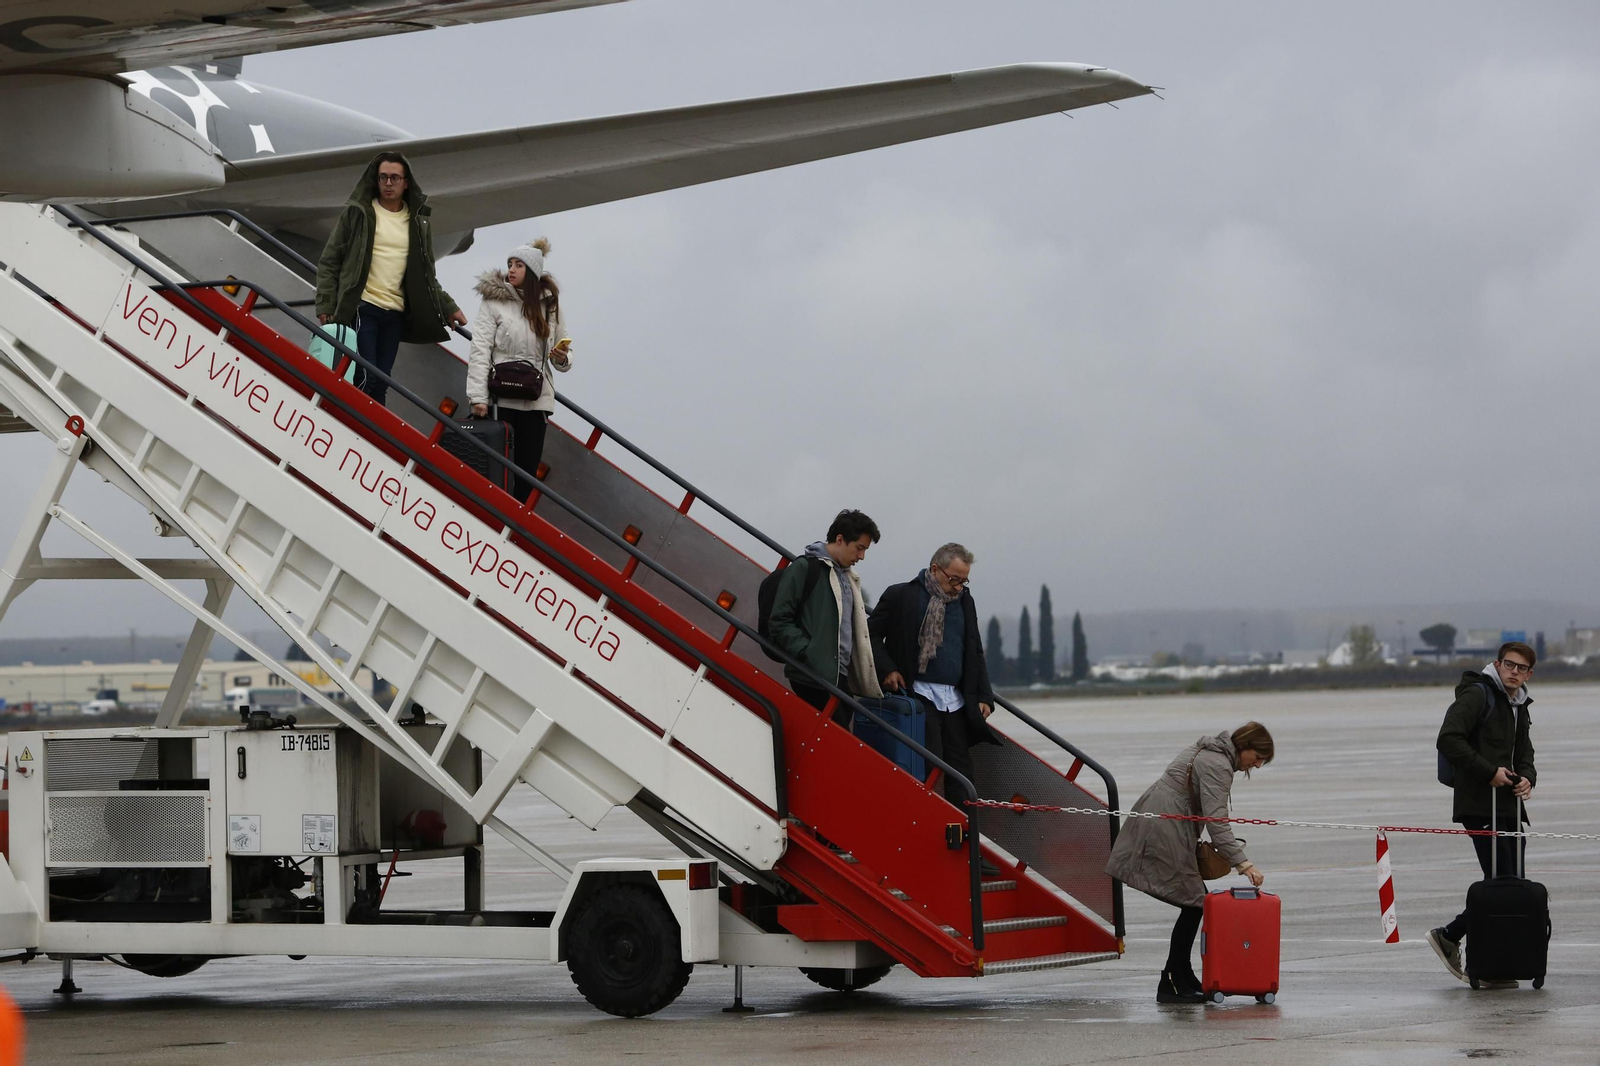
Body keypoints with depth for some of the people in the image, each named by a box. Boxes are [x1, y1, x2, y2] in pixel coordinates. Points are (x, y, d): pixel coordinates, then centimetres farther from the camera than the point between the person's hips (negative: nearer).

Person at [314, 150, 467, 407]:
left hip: (395, 315, 4)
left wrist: (448, 308, 14)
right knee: (365, 380, -13)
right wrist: (325, 307, -5)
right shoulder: (358, 213, 2)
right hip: (361, 308, -4)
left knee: (380, 384, 3)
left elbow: (426, 275, 22)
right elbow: (329, 262, 3)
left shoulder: (417, 222, 14)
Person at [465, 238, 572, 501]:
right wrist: (478, 398, -17)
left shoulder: (549, 306, 12)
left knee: (527, 470, 2)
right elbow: (480, 351, -8)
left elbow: (564, 353, 18)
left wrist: (562, 359, -8)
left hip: (536, 401, 4)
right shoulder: (494, 303, -1)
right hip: (501, 398, -4)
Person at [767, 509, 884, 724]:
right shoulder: (805, 568, -4)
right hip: (814, 677, -8)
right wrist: (808, 654, -18)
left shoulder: (847, 576, 22)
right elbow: (780, 621, -9)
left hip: (841, 677, 8)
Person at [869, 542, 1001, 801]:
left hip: (955, 698, 6)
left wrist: (983, 696, 12)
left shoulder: (965, 602, 16)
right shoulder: (900, 596, 0)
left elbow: (975, 652, 21)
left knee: (961, 765, 3)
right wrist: (888, 669, -10)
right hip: (918, 692, -6)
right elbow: (872, 634, 4)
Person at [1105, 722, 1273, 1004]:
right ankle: (1171, 985, -6)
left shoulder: (1206, 750, 17)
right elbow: (1216, 821, -24)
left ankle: (1183, 978, 16)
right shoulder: (1218, 766, -15)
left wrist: (1195, 842, 17)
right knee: (1193, 904, -7)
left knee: (1195, 901, 12)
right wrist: (1243, 863, -29)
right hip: (1165, 831, -10)